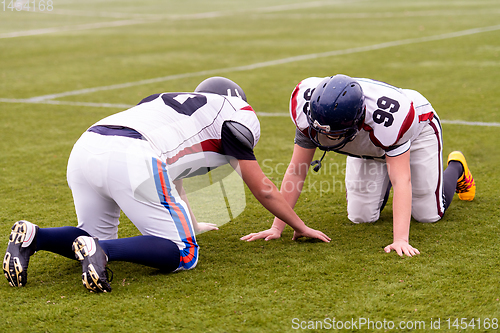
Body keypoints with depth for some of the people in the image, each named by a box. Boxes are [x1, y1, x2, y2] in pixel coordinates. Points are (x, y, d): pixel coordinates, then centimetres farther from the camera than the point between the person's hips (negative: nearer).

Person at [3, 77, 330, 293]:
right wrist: (301, 228, 38)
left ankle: (32, 237, -1)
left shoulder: (171, 102, 38)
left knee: (98, 238, 26)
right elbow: (262, 189, 23)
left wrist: (192, 224, 65)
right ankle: (100, 250, -22)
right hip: (130, 159, -8)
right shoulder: (233, 114, 19)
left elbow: (171, 181, 51)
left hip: (85, 148, 8)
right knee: (182, 254, 1)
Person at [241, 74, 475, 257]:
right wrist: (277, 227, -26)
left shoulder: (387, 118, -48)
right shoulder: (308, 111, -36)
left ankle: (456, 168, 31)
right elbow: (296, 171, -26)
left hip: (416, 129, -4)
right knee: (361, 217, -3)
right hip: (366, 146, 4)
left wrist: (401, 239, -55)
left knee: (429, 214, -1)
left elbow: (401, 181, -46)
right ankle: (384, 179, 29)